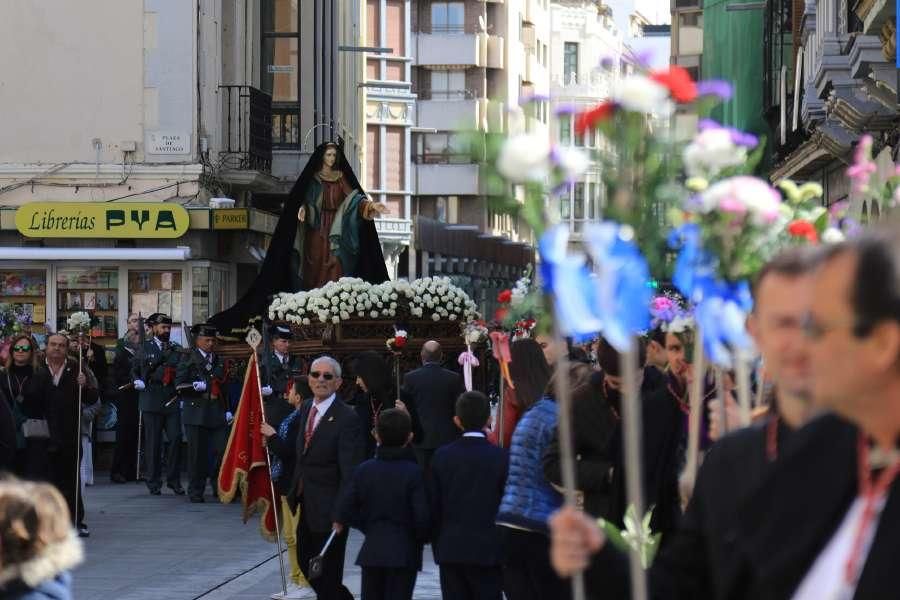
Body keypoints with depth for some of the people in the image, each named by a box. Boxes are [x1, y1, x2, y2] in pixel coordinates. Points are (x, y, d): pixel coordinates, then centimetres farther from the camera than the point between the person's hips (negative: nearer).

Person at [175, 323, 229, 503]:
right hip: (196, 413, -4)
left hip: (217, 414, 4)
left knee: (223, 451, -6)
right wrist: (195, 386, -19)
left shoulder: (219, 360, 18)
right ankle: (196, 492, 6)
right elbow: (179, 385, -3)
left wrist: (227, 409, 15)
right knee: (197, 453, -2)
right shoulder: (188, 359, 3)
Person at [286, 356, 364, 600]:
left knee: (328, 573, 3)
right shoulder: (306, 408, 6)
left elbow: (350, 473, -21)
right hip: (306, 506, 8)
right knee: (305, 562, 18)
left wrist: (340, 514, -26)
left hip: (328, 508, -8)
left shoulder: (347, 418, -18)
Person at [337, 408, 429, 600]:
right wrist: (421, 539, 4)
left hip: (371, 550, 4)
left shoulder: (363, 470, 0)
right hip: (404, 552, -4)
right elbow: (422, 517, -14)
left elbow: (346, 512, -2)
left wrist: (368, 527, 11)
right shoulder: (414, 472, -11)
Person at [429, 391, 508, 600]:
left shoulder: (442, 456, 1)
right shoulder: (500, 458, -7)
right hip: (488, 551, -3)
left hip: (450, 551, 3)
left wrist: (437, 546, 12)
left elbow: (433, 506, 3)